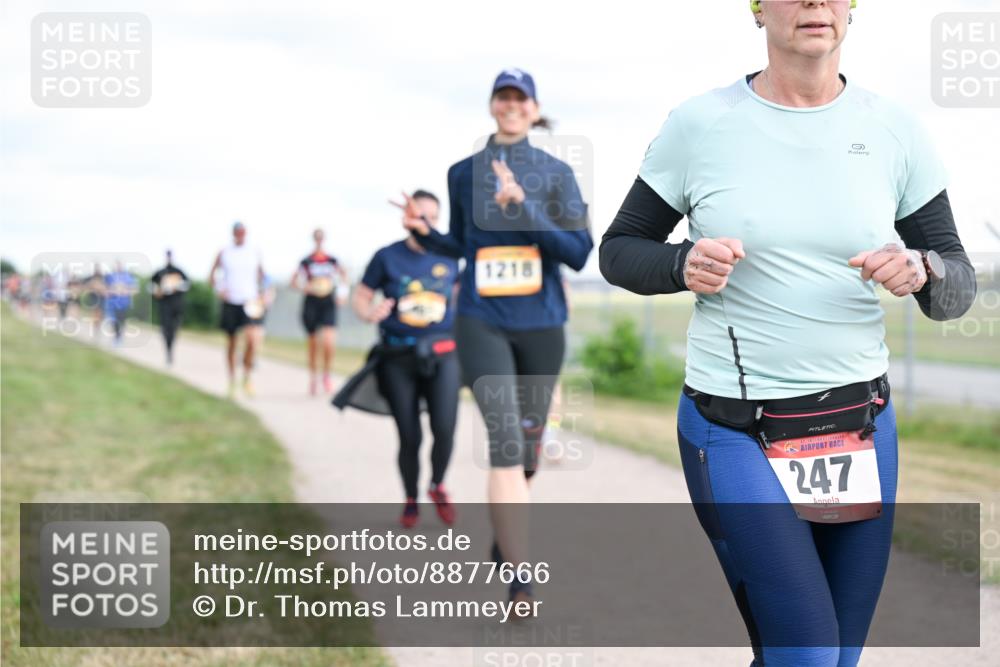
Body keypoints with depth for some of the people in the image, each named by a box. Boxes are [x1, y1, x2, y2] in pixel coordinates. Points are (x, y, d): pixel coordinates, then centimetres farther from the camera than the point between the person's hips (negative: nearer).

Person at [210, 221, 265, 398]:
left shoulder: (255, 252, 5)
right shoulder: (224, 253, 3)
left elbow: (260, 273, 19)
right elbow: (212, 275, 11)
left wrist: (260, 295, 9)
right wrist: (218, 289, -7)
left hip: (250, 303, 0)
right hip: (230, 303, 0)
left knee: (252, 337, -21)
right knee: (231, 342, 7)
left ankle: (247, 374, -1)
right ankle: (232, 381, 20)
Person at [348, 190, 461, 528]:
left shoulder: (449, 256, 4)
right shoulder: (388, 257, -1)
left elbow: (459, 295, 20)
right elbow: (361, 296, 3)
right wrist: (370, 312, -18)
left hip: (442, 356, 1)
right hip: (399, 357, 0)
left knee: (444, 430, -14)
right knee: (409, 437, 2)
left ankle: (438, 486, 16)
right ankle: (411, 501, 26)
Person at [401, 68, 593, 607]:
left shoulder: (556, 174, 2)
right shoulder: (463, 173, 7)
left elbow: (579, 253, -7)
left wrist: (523, 207, -18)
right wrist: (424, 234, 0)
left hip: (541, 325, 1)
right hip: (481, 324, -1)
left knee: (527, 443, 13)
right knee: (504, 436, -18)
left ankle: (507, 536, 41)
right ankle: (521, 582, -23)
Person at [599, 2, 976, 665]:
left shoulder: (895, 131, 2)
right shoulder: (699, 124, -5)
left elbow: (959, 286, 6)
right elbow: (618, 250, 5)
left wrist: (921, 270, -18)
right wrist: (683, 266, -16)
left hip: (861, 427, 4)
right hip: (735, 431, -3)